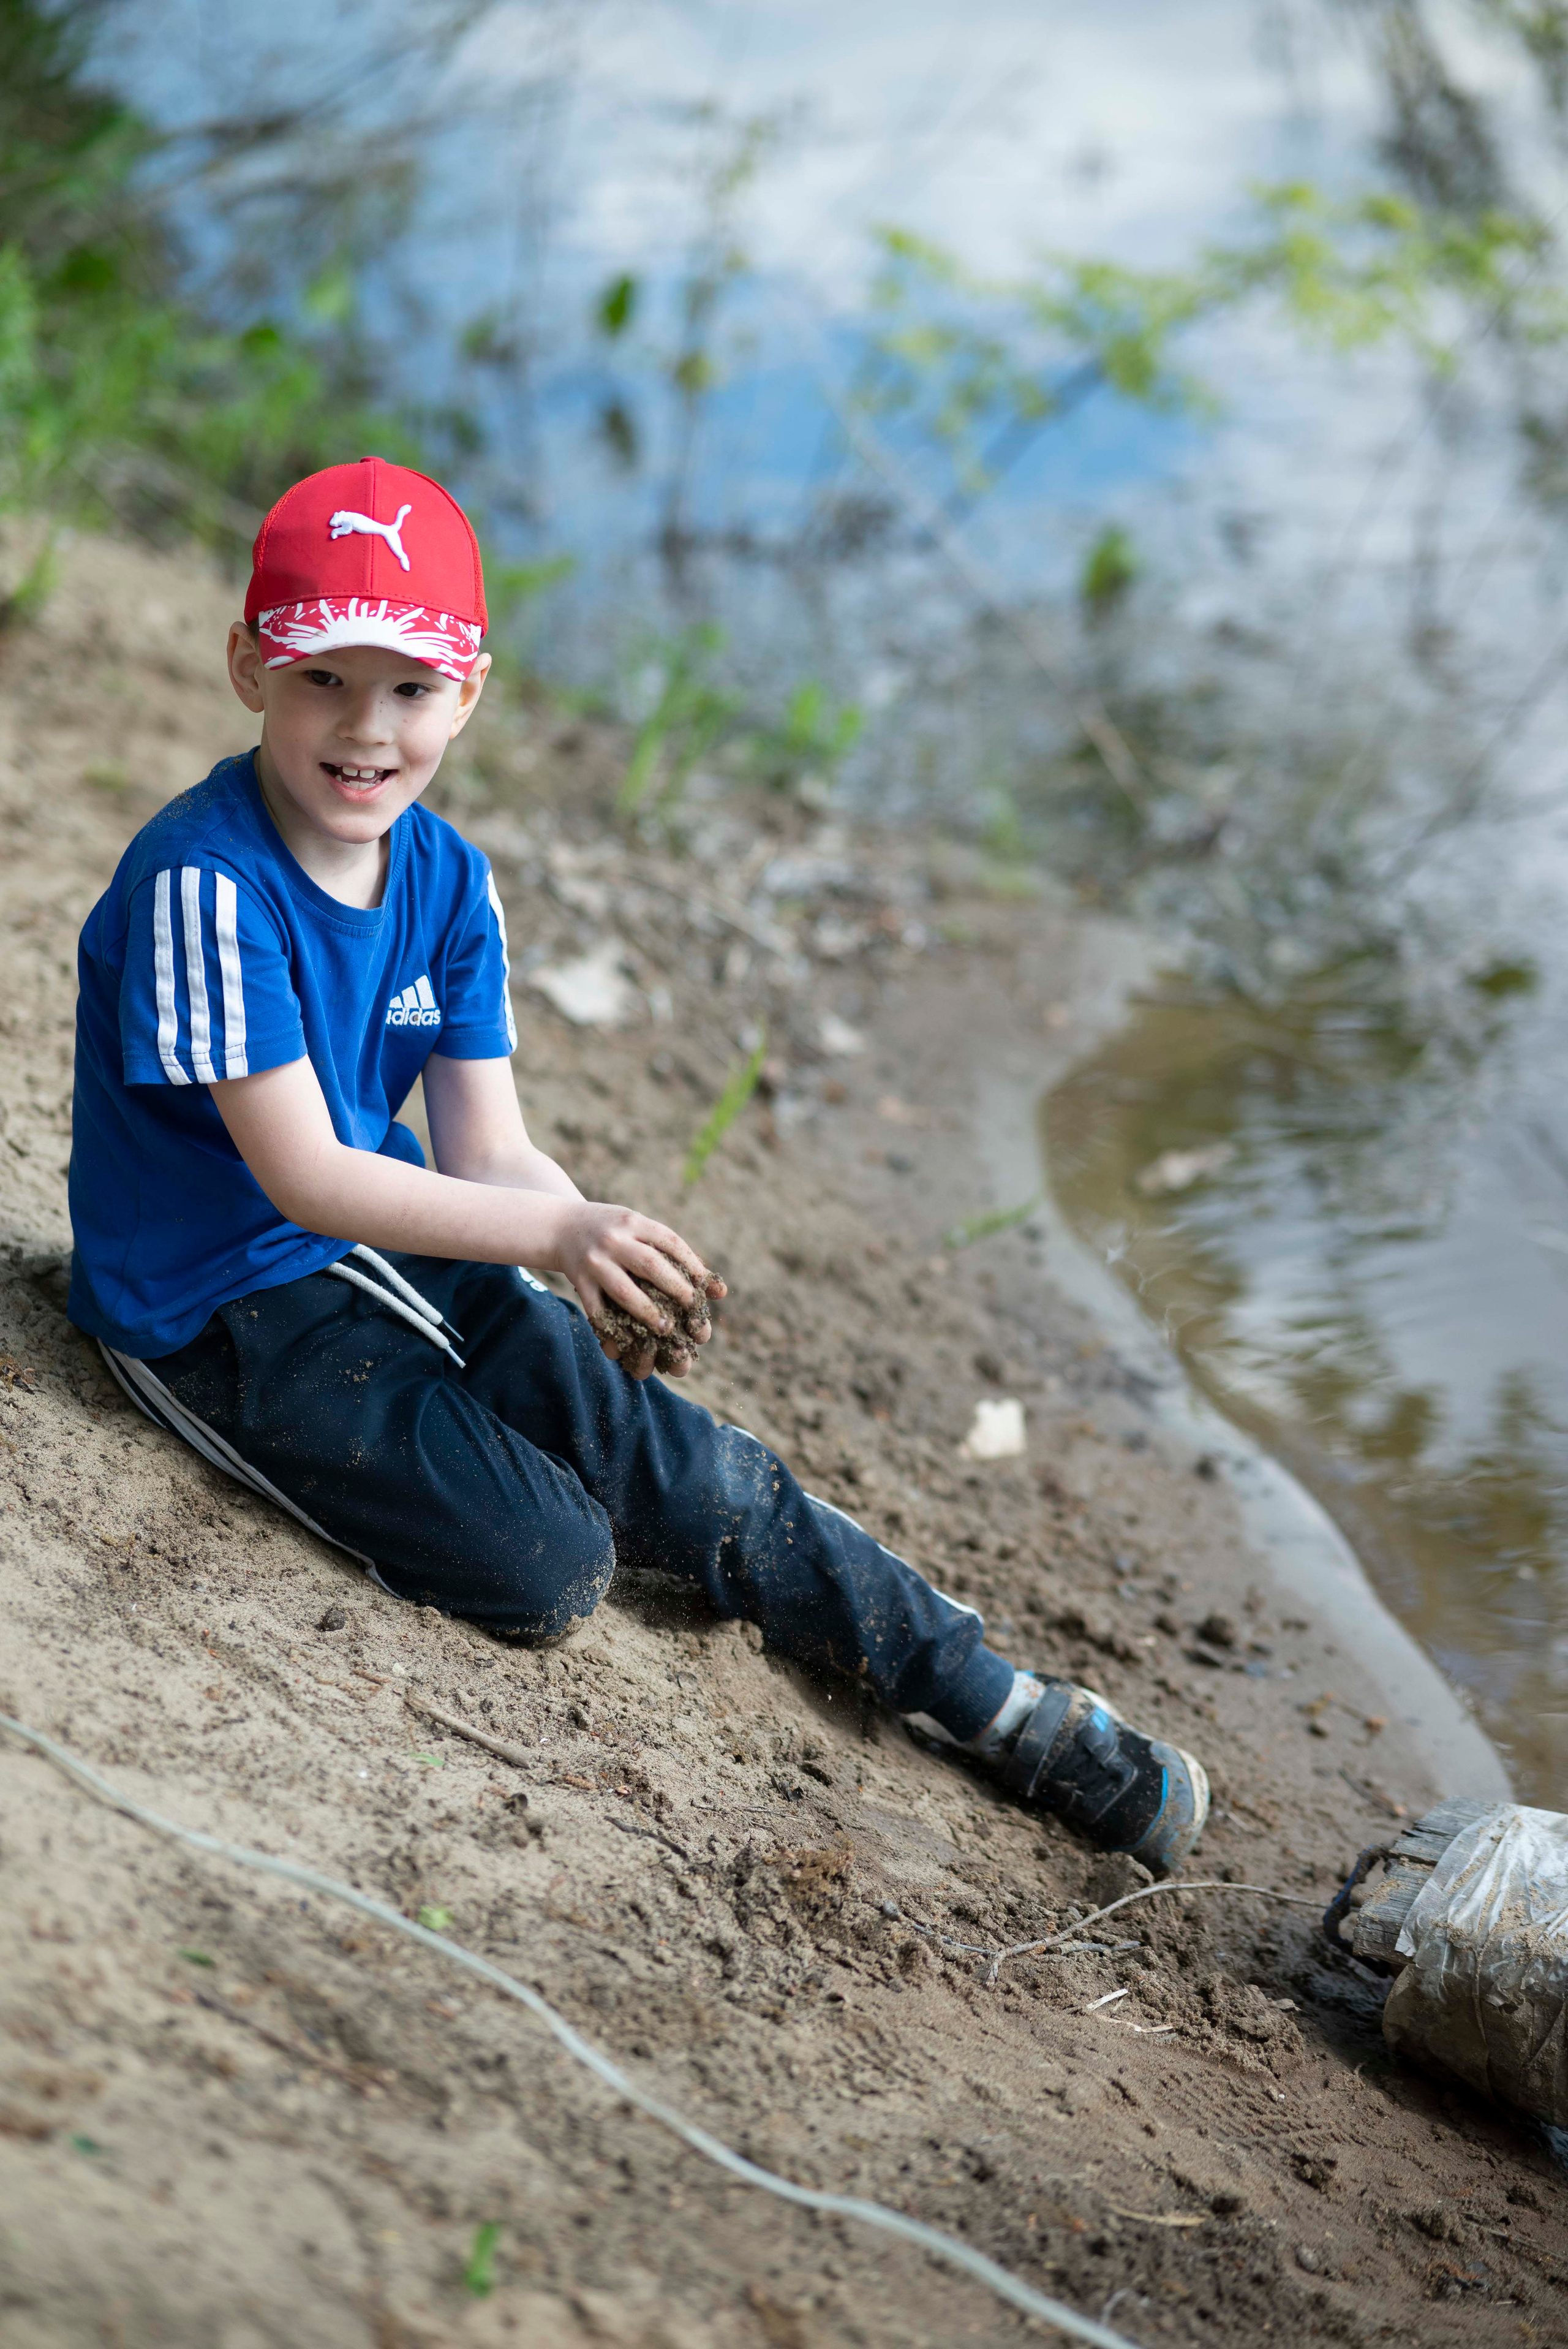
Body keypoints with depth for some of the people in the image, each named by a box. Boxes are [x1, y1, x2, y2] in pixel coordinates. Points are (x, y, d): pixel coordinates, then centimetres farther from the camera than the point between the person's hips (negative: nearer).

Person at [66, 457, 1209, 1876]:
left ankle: (1004, 1705, 5)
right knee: (545, 1566, -23)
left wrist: (607, 1258, -24)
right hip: (218, 1301, -6)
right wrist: (560, 1237, -35)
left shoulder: (446, 880, 0)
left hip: (384, 1246, 6)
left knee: (677, 1460, -4)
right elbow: (302, 1175, -26)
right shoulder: (204, 885, -23)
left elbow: (488, 1151, -2)